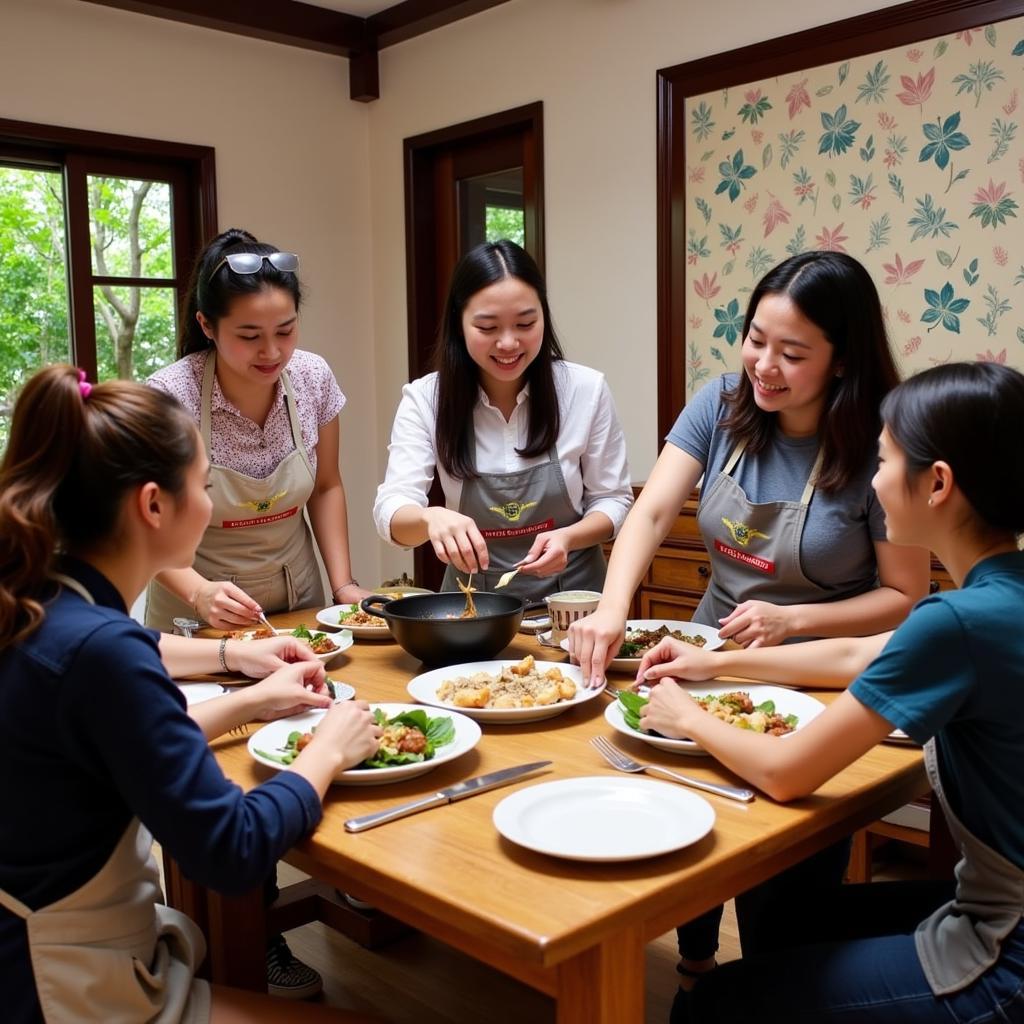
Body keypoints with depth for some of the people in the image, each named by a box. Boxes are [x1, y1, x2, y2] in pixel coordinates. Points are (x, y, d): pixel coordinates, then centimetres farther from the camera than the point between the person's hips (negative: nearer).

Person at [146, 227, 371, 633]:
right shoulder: (169, 397, -19)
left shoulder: (314, 378, -8)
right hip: (195, 615, -2)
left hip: (299, 600, 2)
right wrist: (200, 593, -28)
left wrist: (343, 583, -4)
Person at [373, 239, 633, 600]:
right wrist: (431, 517, -36)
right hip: (474, 600, 2)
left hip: (570, 592, -2)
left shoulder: (586, 390, -6)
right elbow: (391, 509, -14)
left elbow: (612, 500, 2)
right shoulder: (424, 399, -6)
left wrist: (567, 538, -18)